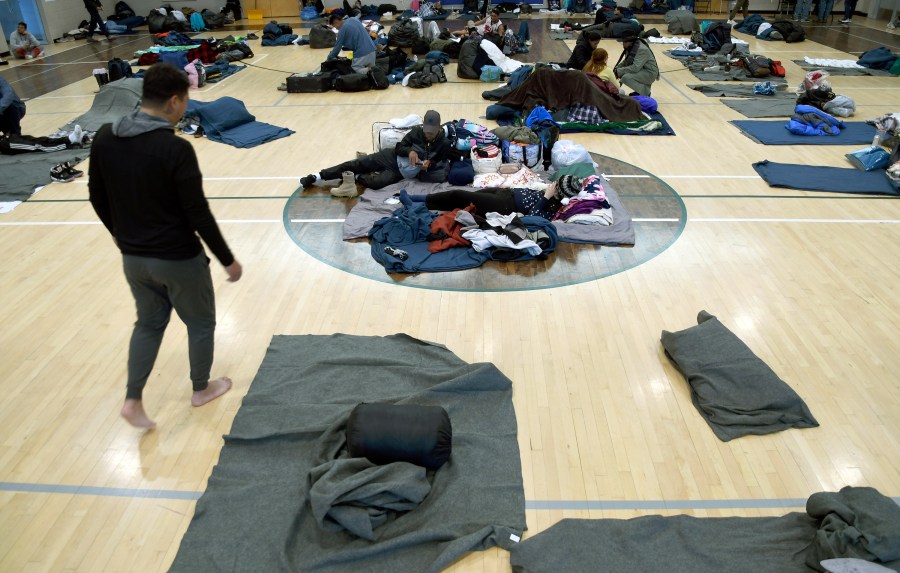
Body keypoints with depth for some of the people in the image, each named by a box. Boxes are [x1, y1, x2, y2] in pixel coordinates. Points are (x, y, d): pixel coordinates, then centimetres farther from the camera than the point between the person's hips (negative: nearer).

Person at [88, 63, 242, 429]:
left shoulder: (105, 138, -4)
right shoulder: (175, 149, -23)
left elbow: (97, 197, 7)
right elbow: (198, 214, -21)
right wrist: (228, 259, -9)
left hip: (133, 257, 6)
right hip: (178, 259, -6)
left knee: (149, 322, 25)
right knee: (200, 323, 18)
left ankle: (133, 401, 23)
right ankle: (201, 389, 36)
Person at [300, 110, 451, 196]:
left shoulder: (444, 144, -11)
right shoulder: (417, 131, -6)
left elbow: (439, 163, -1)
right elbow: (399, 147, -1)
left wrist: (429, 164, -22)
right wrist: (409, 150, -23)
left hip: (405, 172, -2)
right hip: (394, 157, 2)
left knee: (377, 182, -32)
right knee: (358, 163, -12)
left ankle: (355, 178, -2)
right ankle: (317, 176, -8)